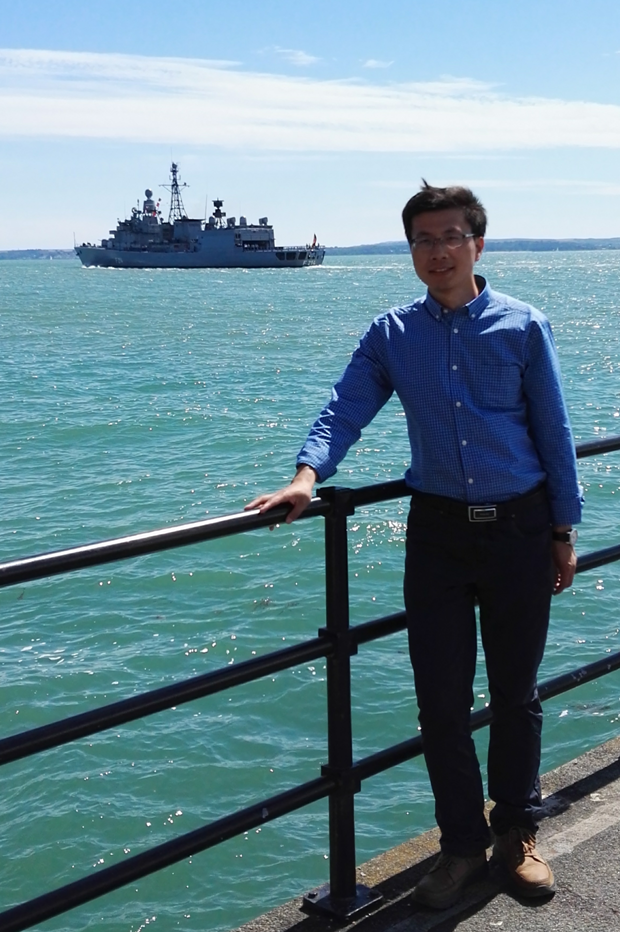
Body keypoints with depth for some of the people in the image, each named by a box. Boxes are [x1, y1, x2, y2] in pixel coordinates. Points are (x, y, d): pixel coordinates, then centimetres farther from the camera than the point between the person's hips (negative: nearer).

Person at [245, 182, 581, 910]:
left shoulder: (523, 327, -2)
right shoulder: (391, 334, 2)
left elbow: (554, 433, 2)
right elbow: (345, 410, -6)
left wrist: (565, 531, 2)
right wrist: (307, 475, -25)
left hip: (520, 529, -1)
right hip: (438, 530, 1)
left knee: (516, 691, 11)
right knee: (440, 697, 4)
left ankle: (518, 832, 31)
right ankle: (462, 843, 23)